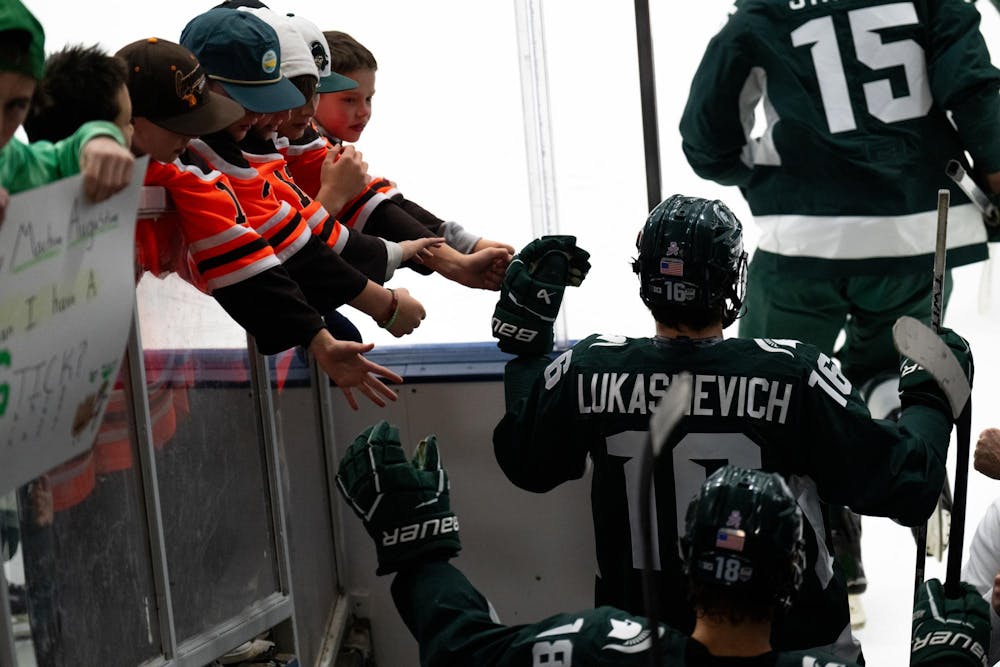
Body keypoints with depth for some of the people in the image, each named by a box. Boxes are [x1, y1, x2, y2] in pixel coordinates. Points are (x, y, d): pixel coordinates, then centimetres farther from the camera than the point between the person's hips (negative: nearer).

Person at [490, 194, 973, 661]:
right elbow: (905, 486, -15)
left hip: (639, 631, 2)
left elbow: (525, 464, 4)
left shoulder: (588, 371, -15)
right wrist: (931, 396, 3)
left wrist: (524, 344, 14)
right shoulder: (795, 376, -22)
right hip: (788, 637, -2)